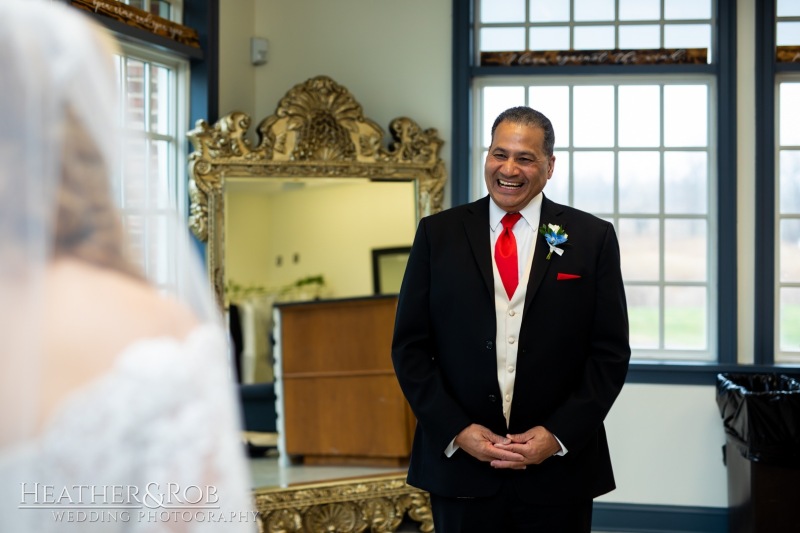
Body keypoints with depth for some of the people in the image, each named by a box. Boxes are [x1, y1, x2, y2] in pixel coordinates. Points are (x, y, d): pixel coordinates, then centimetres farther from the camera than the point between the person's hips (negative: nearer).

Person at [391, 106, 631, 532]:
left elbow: (611, 351, 0)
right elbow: (410, 345, 2)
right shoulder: (438, 233, 3)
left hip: (559, 467, 0)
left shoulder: (592, 238, 1)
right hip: (459, 463, 1)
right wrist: (457, 430, -8)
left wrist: (558, 435, -9)